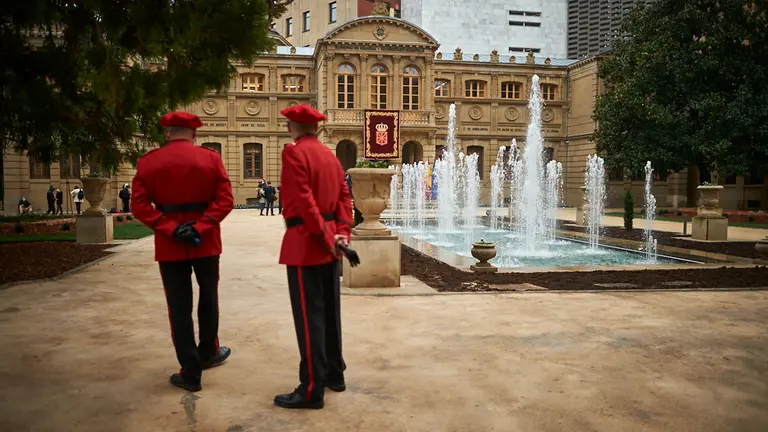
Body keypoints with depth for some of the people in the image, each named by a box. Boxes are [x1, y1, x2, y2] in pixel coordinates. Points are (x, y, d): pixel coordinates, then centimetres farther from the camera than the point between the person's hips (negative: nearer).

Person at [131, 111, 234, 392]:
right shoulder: (210, 158, -2)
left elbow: (140, 205, -8)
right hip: (206, 242, 0)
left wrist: (171, 229, -13)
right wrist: (200, 228, -15)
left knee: (180, 308, 5)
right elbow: (225, 200, -11)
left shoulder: (148, 162, 0)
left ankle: (191, 373, 10)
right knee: (208, 298, 20)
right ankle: (207, 353, 37)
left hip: (169, 246, 0)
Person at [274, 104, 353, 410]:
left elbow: (304, 201, -20)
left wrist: (326, 237, -16)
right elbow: (344, 197, 8)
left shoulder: (293, 153, -12)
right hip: (327, 242, 8)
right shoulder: (331, 155, 13)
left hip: (305, 243, -8)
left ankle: (312, 390, 4)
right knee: (329, 311, 16)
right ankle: (334, 374, 27)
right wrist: (341, 233, -1)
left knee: (308, 317, -3)